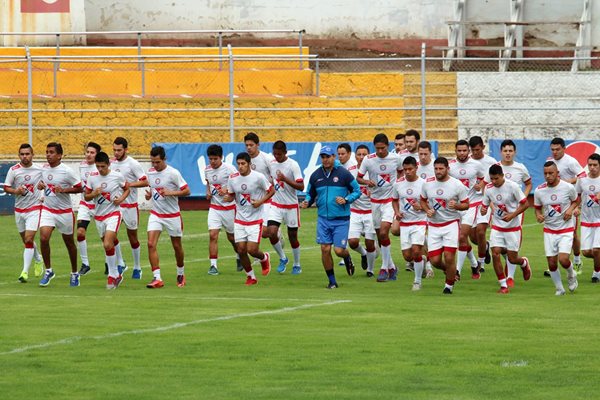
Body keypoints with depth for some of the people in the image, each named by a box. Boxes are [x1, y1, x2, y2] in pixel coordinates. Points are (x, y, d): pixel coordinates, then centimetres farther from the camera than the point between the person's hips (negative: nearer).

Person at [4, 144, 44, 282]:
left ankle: (25, 272, -14)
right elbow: (6, 187, -1)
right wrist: (16, 191, -21)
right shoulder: (13, 170, -4)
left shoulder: (39, 169, -4)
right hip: (19, 209, 3)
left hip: (34, 208, -3)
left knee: (28, 239, -15)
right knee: (26, 240, 14)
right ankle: (37, 259, 43)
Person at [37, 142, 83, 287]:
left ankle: (74, 273, 28)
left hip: (64, 212, -3)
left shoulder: (66, 171, -14)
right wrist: (40, 185, -2)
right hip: (47, 210, 3)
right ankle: (48, 271, -3)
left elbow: (80, 188, -10)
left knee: (69, 243, 11)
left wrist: (63, 190, -23)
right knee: (43, 238, -17)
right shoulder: (44, 168, 2)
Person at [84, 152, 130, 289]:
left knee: (108, 245, -19)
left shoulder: (117, 176, -7)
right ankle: (116, 275, 24)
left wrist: (121, 199, -9)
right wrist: (94, 194, -16)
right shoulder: (92, 177, -1)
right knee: (107, 247, 11)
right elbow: (86, 197, 5)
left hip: (113, 214, -4)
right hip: (99, 215, 4)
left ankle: (112, 275, -6)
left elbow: (127, 189, 10)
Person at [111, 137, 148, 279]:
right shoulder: (111, 163, 7)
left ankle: (137, 268, 19)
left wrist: (130, 184, -22)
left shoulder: (132, 164, -10)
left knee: (132, 237, 6)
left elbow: (145, 182, -12)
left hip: (130, 205, -4)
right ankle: (120, 263, 1)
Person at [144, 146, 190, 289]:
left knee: (177, 246, 11)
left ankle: (181, 274, 35)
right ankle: (157, 278, -16)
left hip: (172, 215, -4)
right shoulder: (150, 173, 3)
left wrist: (170, 193, -26)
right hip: (155, 214, 4)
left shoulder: (173, 173, -14)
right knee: (151, 244, -15)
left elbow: (187, 191, -13)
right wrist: (149, 194, -2)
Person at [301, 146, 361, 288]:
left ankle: (347, 258, 32)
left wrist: (346, 199, -16)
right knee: (325, 249, -5)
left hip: (341, 219, -3)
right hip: (323, 219, 3)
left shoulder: (343, 174, -6)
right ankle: (332, 281, 9)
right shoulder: (315, 176, 4)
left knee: (339, 250, -6)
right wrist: (307, 202, -7)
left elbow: (357, 191, 1)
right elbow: (310, 194, 15)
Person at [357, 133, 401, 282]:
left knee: (383, 232, -18)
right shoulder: (368, 160, -5)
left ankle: (385, 268, -8)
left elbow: (401, 172, 16)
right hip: (375, 201, 3)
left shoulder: (395, 158, -5)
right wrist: (367, 182, -18)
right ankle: (391, 267, 23)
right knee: (380, 236, 8)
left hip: (391, 199, -3)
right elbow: (358, 178, 3)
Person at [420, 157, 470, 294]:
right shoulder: (427, 184, 1)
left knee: (449, 257, -11)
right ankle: (448, 270, 32)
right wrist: (427, 210, -5)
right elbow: (423, 201, 16)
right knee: (434, 260, -2)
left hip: (451, 224, -3)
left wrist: (456, 206, -23)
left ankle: (449, 285, 11)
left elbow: (466, 205, -2)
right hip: (433, 225, 3)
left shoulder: (457, 185, -8)